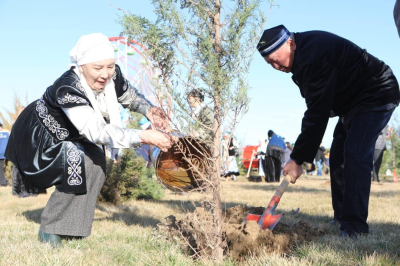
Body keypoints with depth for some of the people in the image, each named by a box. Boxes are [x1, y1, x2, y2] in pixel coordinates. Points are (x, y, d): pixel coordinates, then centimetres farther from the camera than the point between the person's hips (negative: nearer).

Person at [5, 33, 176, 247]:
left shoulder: (113, 76, -21)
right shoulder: (67, 89, -40)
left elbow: (129, 96, 1)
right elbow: (98, 132, -47)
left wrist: (148, 110, -22)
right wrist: (146, 137, -51)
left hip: (71, 137, 7)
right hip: (39, 136, -7)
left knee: (96, 161, -12)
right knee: (78, 163, -26)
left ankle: (72, 227, 3)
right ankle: (48, 230, -11)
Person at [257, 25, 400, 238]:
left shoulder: (314, 54, -30)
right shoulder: (303, 54, 2)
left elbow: (318, 112, -32)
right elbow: (316, 108, 9)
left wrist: (298, 158, -28)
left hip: (376, 96, -11)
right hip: (353, 101, 11)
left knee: (355, 155, -21)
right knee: (339, 156, 7)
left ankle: (354, 227, -22)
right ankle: (342, 221, 12)